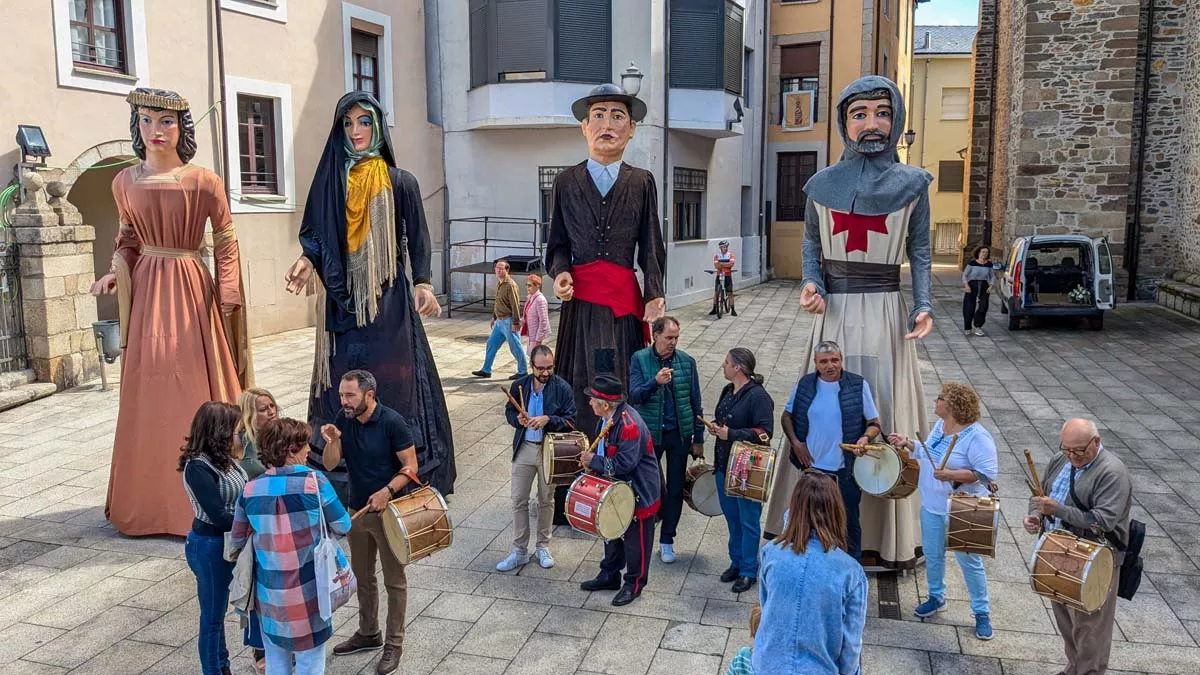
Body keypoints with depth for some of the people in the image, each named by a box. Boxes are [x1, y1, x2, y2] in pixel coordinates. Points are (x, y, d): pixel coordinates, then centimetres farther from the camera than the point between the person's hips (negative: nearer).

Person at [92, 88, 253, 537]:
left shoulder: (204, 182, -4)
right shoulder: (125, 183, 7)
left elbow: (226, 244, -2)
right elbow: (129, 239, 17)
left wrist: (227, 297, -8)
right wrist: (116, 273, -1)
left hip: (191, 292, -3)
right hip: (146, 293, 3)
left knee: (196, 391, -1)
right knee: (149, 396, 7)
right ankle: (150, 499, 19)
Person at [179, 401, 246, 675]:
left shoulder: (224, 457, 0)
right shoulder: (198, 467, -23)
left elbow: (240, 497, 1)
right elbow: (219, 516, -25)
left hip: (229, 541, 8)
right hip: (210, 546, -8)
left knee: (218, 611, 23)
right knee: (213, 615, 9)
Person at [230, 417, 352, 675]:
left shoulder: (251, 489, -3)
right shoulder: (313, 482, -14)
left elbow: (238, 541, 7)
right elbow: (343, 526, -4)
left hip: (269, 590, 4)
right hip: (307, 589, -4)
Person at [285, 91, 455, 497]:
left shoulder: (401, 183, 3)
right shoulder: (330, 181, 9)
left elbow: (417, 241, 1)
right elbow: (315, 236, 9)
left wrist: (422, 284, -14)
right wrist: (307, 260, -12)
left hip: (389, 299, -2)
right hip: (344, 299, 2)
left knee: (393, 382, -2)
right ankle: (342, 473, 9)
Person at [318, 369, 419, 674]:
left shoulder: (392, 422, -19)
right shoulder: (343, 419, -3)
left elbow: (411, 466, -16)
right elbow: (330, 465, -2)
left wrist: (387, 491, -29)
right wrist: (332, 441, -22)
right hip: (356, 510, 6)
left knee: (393, 580, 5)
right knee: (362, 576, 19)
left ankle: (394, 644, 18)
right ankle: (368, 633, 37)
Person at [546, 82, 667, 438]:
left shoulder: (642, 183, 8)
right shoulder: (566, 183, 9)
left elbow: (651, 248, 7)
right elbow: (558, 245, 12)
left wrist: (655, 295, -7)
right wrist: (561, 273, -10)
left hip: (625, 300, 0)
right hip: (581, 301, 0)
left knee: (625, 385, -2)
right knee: (581, 385, -1)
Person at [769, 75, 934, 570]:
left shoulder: (912, 183, 3)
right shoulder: (823, 184, 5)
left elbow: (919, 251, 5)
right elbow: (811, 242, 10)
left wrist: (924, 306, -9)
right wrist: (812, 283, -9)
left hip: (885, 314, -1)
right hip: (834, 315, 1)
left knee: (883, 418, 3)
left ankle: (882, 535, 16)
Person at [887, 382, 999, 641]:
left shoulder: (977, 437, -24)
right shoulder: (940, 425, 1)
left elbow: (988, 472, -27)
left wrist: (953, 475, -33)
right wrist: (907, 443, 8)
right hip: (932, 505, 7)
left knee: (970, 561, 5)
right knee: (932, 555, 19)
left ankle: (982, 613, 20)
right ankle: (936, 597, 40)